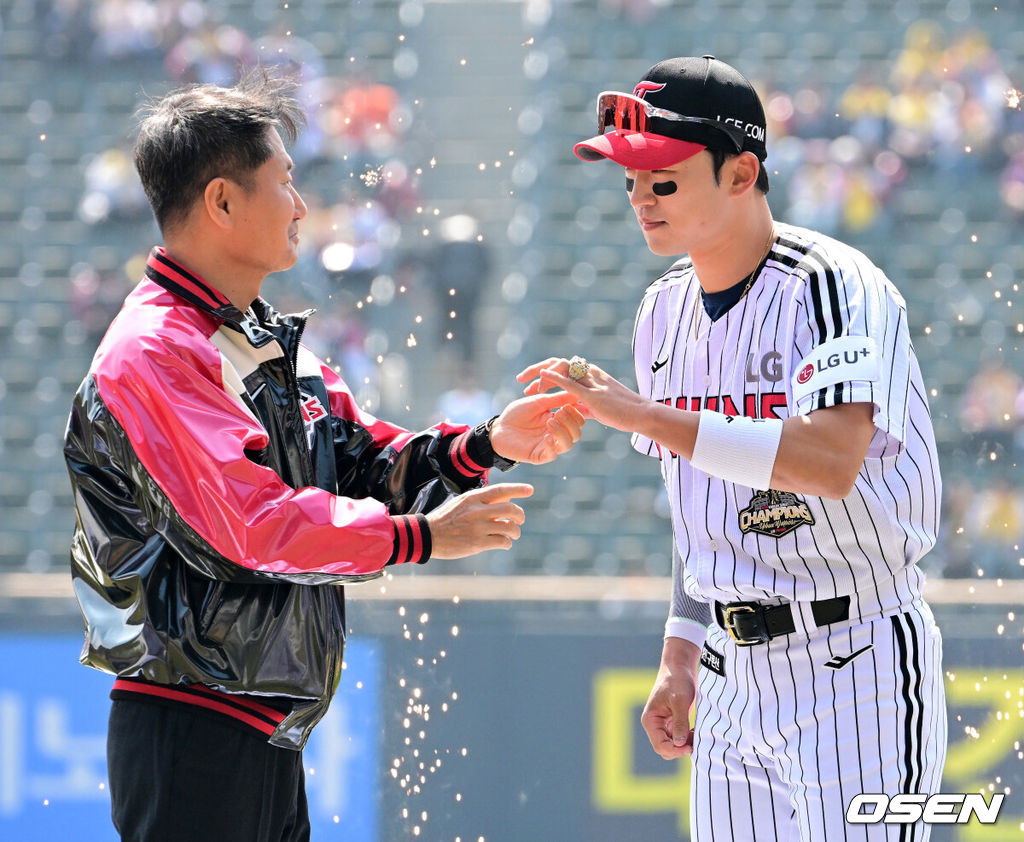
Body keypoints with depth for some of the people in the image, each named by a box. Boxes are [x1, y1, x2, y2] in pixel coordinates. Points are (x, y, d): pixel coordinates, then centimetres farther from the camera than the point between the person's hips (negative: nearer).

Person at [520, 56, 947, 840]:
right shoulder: (667, 311, 9)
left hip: (855, 663, -7)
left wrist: (639, 412, -30)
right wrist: (680, 659, 15)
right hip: (733, 677, 7)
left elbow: (832, 463, -32)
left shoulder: (838, 289, -16)